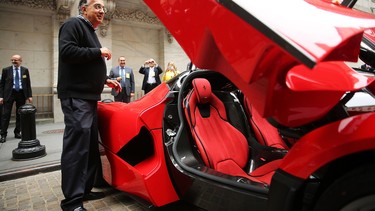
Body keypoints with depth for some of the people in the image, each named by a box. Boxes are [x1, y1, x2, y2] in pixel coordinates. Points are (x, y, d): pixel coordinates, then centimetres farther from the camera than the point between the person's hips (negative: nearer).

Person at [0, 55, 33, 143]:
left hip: (21, 94, 1)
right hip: (9, 93, -1)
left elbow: (28, 84, 6)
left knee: (19, 114, 7)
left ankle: (17, 132, 18)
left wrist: (29, 95, 0)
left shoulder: (25, 70, 5)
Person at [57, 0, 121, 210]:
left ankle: (85, 190, 22)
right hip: (76, 97, -10)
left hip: (89, 97, 10)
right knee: (77, 146, -12)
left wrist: (106, 80, 19)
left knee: (90, 146, 11)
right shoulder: (74, 24, -3)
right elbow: (66, 51, -21)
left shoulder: (91, 32, 26)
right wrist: (98, 52, -13)